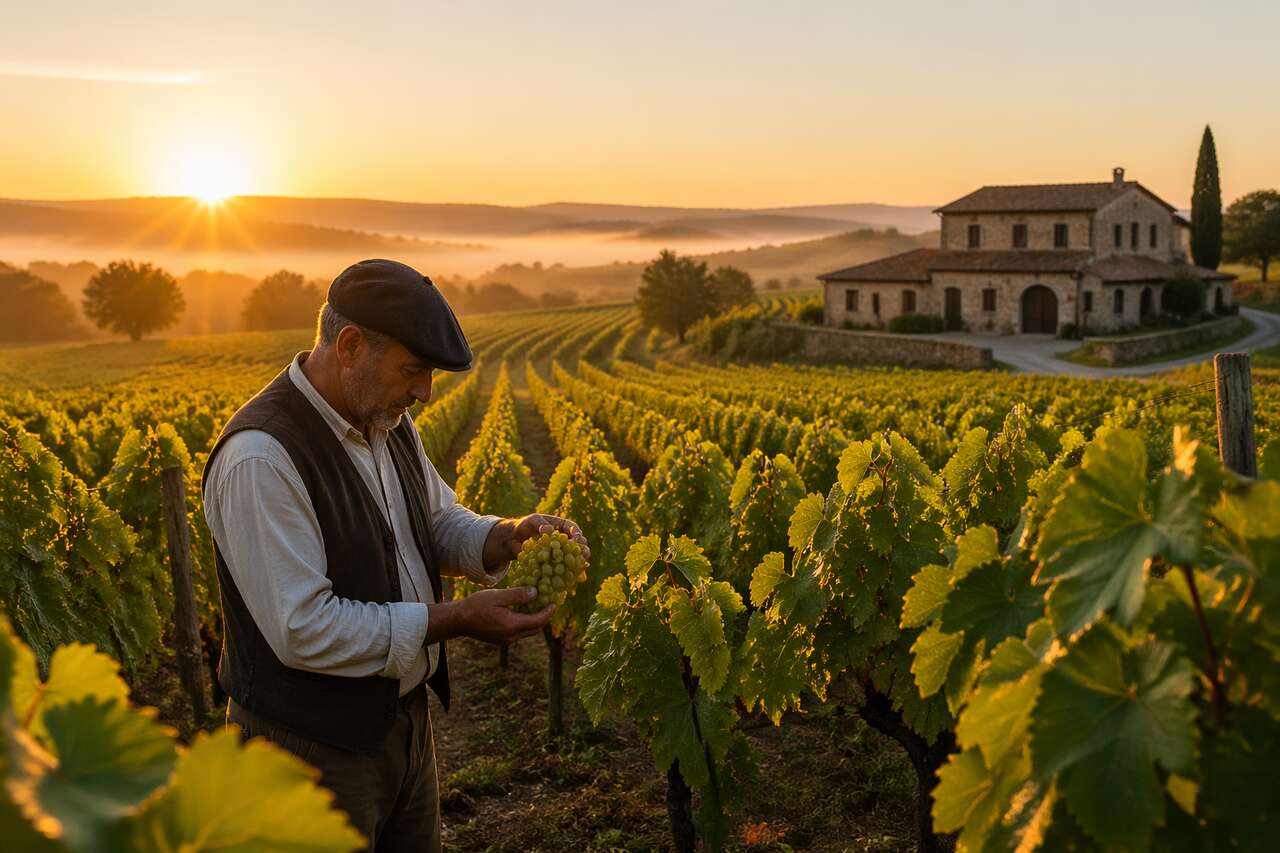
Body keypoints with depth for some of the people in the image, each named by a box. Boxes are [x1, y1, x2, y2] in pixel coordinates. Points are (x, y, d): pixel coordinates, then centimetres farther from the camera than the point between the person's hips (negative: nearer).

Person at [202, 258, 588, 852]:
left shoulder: (386, 421, 1)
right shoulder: (259, 457, -27)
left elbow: (440, 524, 12)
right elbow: (304, 630, -29)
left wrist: (505, 539, -10)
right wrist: (455, 619, -25)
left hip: (405, 720, 8)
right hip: (314, 750, -8)